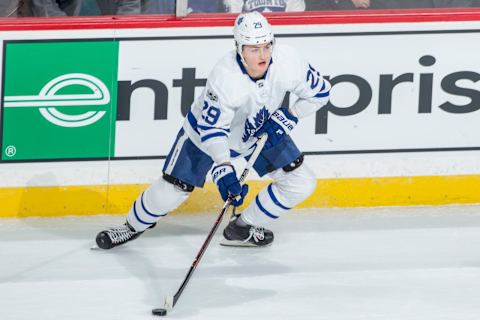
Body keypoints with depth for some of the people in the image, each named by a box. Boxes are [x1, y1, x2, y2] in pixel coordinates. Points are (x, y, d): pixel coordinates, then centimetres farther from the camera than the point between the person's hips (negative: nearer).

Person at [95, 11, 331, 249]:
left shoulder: (287, 61, -28)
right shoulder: (225, 76, -39)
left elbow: (319, 91, -10)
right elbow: (212, 128, -36)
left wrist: (289, 116, -21)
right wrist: (222, 167, -49)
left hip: (261, 131, 4)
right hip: (205, 130, -4)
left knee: (301, 183, -6)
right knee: (171, 191, -4)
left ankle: (244, 227, 10)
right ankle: (134, 225, 26)